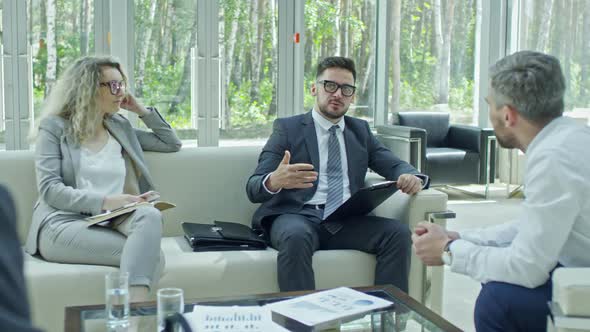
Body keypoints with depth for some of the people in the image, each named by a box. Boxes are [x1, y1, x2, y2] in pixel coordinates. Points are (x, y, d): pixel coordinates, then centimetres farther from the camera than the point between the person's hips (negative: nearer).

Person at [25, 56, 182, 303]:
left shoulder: (120, 127, 21)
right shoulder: (54, 127, 6)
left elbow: (172, 144, 29)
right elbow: (49, 189, -6)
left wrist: (141, 110, 18)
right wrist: (104, 201, -19)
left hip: (111, 222, 5)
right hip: (63, 223, -4)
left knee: (150, 215, -34)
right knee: (152, 256, -30)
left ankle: (134, 312, -42)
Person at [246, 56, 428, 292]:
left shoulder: (360, 130, 22)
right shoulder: (287, 128, 9)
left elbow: (395, 166, 15)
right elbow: (253, 188, 0)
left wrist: (412, 177, -11)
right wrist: (274, 181, -26)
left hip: (347, 221, 4)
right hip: (298, 217, -3)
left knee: (399, 233, -23)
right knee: (296, 237, -37)